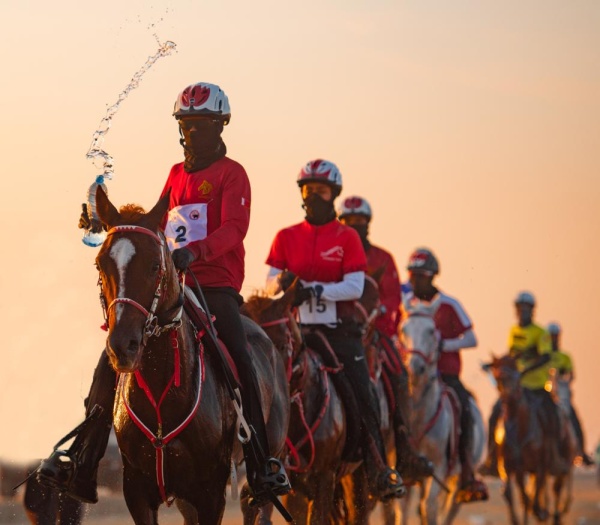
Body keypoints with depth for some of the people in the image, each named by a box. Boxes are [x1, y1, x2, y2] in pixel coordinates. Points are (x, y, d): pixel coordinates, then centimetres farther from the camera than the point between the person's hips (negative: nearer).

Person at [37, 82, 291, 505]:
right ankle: (82, 459, -2)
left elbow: (234, 228, -16)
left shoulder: (231, 174, -1)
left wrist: (195, 252, -33)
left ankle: (262, 463, -21)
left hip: (217, 285, -6)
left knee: (240, 359, -26)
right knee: (112, 357, -5)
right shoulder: (177, 174, 19)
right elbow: (158, 224, 27)